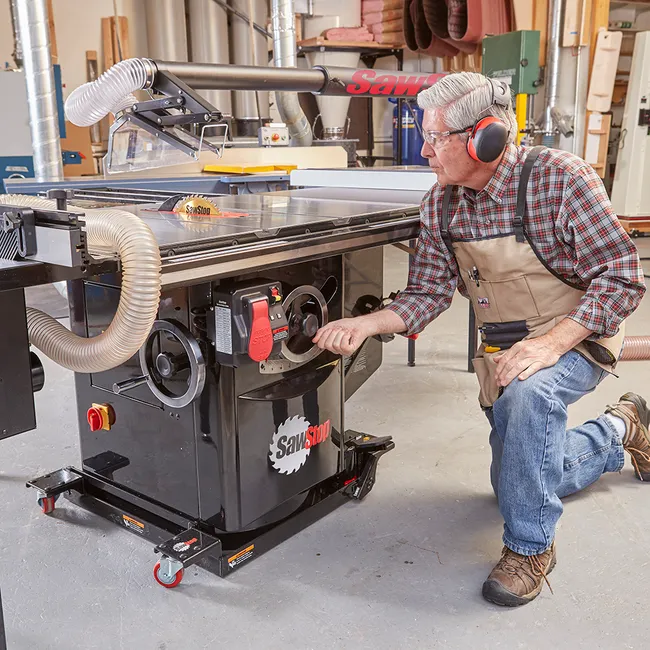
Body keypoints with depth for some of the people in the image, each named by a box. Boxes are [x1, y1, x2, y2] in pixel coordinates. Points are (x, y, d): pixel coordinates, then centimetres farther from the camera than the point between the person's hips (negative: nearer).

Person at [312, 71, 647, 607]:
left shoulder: (561, 178, -25)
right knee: (514, 479, 18)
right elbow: (428, 293, -8)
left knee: (528, 394, -40)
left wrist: (552, 342, -34)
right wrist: (364, 324, -24)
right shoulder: (440, 205, -9)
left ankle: (530, 547, -17)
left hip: (577, 336, -6)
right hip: (504, 351, 6)